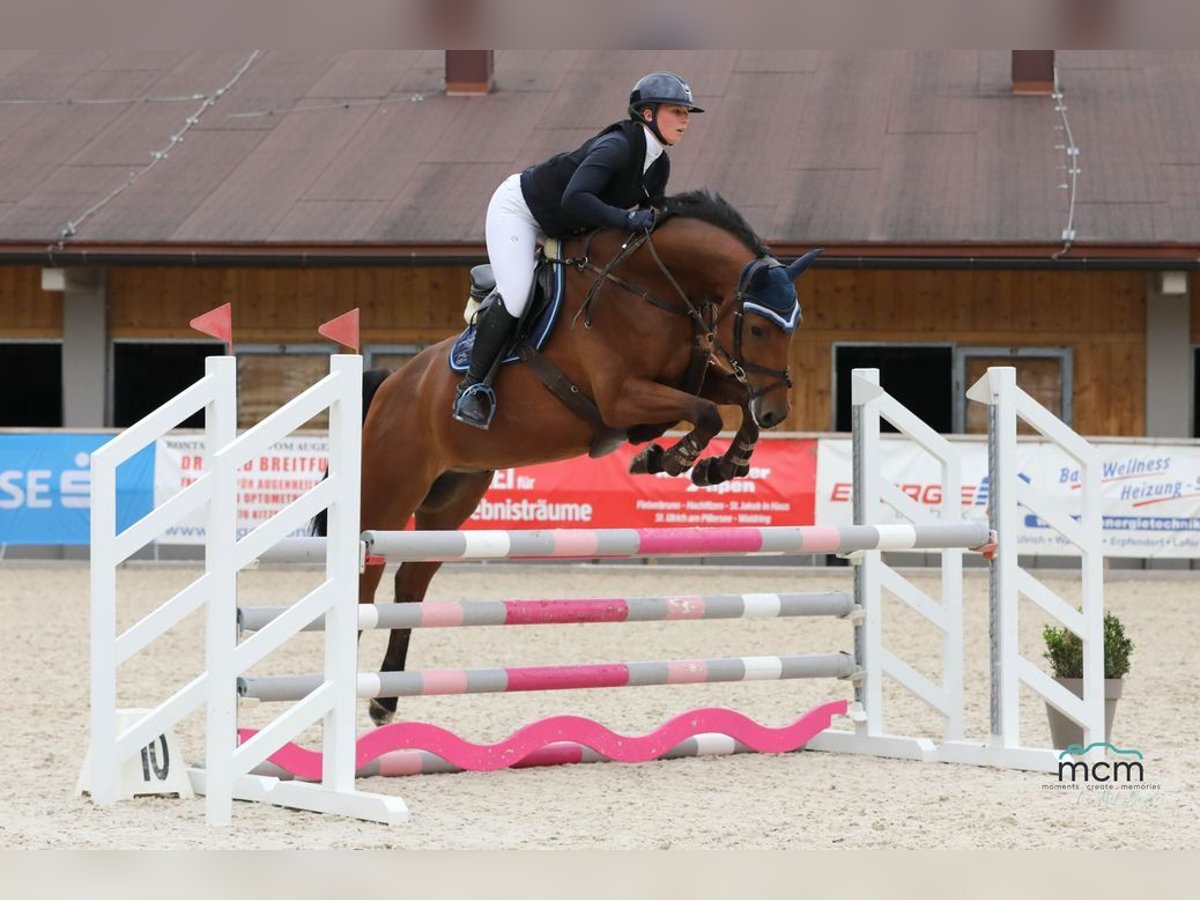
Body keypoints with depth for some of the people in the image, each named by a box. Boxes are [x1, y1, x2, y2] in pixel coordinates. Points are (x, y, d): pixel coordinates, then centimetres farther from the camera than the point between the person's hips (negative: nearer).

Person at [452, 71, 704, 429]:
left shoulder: (659, 166, -4)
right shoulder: (617, 146, -32)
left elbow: (650, 219, 6)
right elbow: (574, 199, -44)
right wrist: (627, 219, -45)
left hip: (559, 231, 9)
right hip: (518, 208, -9)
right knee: (514, 297, -21)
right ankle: (472, 386, -10)